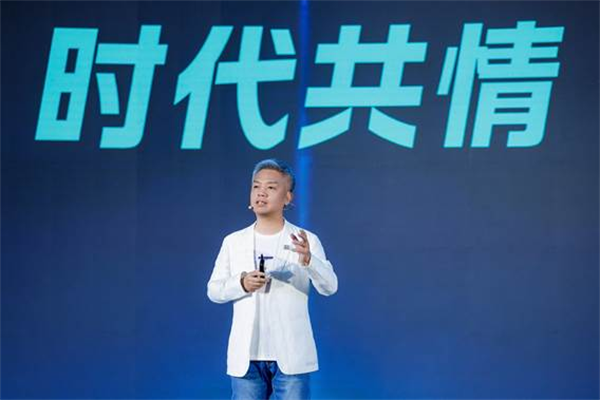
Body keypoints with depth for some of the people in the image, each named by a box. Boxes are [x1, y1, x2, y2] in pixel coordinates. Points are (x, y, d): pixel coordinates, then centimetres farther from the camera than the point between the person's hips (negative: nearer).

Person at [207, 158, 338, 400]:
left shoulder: (306, 241, -1)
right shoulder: (233, 242, 8)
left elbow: (329, 287, -12)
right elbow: (214, 290, 7)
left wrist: (307, 260, -32)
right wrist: (241, 283, -15)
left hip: (291, 356, -3)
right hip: (246, 357, 3)